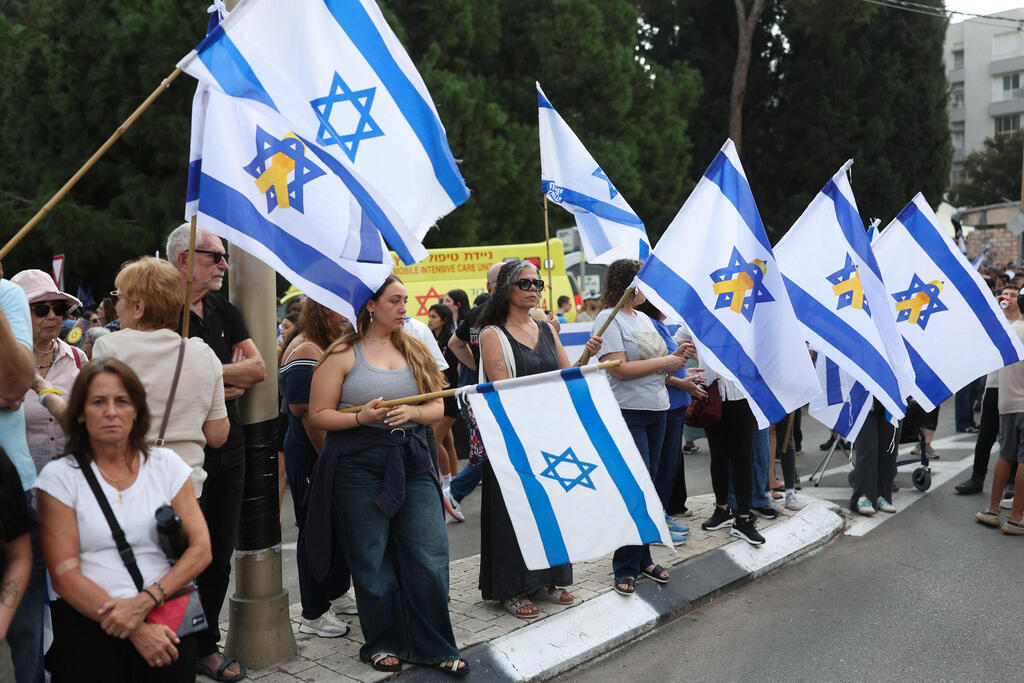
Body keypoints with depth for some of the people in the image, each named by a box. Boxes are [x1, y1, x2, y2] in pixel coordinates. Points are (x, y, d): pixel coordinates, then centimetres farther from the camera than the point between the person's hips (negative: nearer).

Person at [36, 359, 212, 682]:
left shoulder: (166, 463, 8)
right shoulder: (59, 476, 2)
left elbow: (201, 548, 2)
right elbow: (64, 575, -5)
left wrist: (145, 601, -13)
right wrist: (138, 631, -13)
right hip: (88, 621, -1)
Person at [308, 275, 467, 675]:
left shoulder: (414, 349, 11)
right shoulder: (342, 354, -1)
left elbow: (437, 407, 9)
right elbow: (318, 415, -4)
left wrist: (412, 412, -12)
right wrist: (361, 418, -19)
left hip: (412, 462, 4)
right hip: (360, 465, -3)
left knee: (430, 555, 0)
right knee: (372, 561, 5)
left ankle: (434, 647, 13)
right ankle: (384, 643, 22)